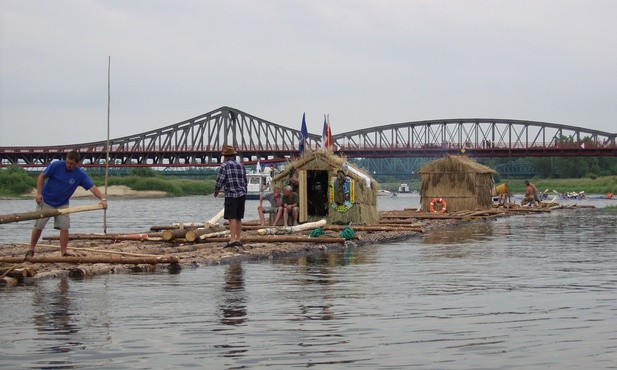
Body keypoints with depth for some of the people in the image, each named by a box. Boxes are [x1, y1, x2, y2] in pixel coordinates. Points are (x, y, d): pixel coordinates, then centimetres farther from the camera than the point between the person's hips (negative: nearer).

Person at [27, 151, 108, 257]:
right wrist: (39, 193, -16)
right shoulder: (56, 165, -17)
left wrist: (103, 199, -35)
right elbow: (42, 176, -8)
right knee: (38, 226, 0)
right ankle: (31, 250, 14)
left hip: (62, 204, 2)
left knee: (64, 227, -5)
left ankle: (63, 252, 3)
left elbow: (92, 187, -19)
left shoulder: (81, 175, -12)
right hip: (46, 201, -2)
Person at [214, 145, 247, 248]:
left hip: (231, 195, -6)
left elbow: (219, 180, -9)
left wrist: (216, 191, 8)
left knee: (232, 218, -7)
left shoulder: (224, 166, -5)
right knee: (238, 218, 11)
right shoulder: (241, 166, 14)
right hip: (242, 194, 6)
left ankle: (233, 239, -15)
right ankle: (239, 239, 11)